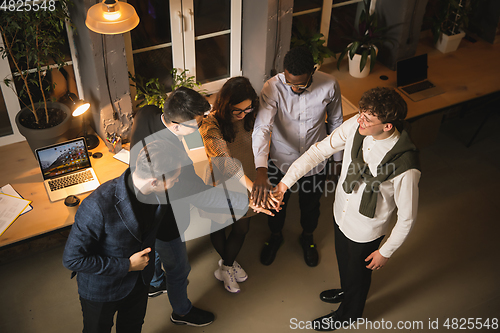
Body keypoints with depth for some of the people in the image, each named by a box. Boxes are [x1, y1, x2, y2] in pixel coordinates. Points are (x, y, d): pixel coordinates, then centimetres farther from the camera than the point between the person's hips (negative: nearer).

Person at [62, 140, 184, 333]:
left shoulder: (155, 193, -20)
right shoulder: (98, 206, -40)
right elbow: (72, 259, -30)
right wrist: (126, 266, -27)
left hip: (140, 280, 5)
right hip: (102, 287, -5)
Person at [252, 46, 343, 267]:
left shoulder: (329, 86, -23)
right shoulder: (273, 87, -29)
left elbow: (335, 122, -5)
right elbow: (262, 128, -40)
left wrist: (338, 158, 7)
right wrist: (261, 170, -55)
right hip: (280, 160, -1)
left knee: (310, 205, 25)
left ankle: (307, 237, 57)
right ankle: (275, 236, 56)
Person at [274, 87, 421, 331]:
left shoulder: (406, 167, -37)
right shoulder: (355, 126, -23)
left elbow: (407, 216, -22)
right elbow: (320, 150, -11)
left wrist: (386, 251, -10)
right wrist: (286, 181, -15)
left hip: (365, 231, -5)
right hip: (341, 212, 5)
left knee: (357, 272, 25)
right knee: (343, 260, 34)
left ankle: (349, 313, 58)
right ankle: (347, 291, 68)